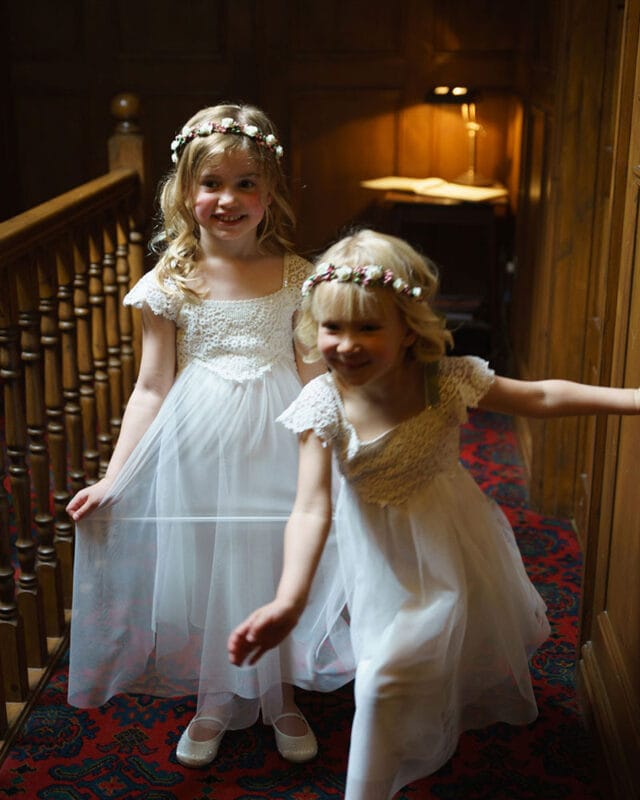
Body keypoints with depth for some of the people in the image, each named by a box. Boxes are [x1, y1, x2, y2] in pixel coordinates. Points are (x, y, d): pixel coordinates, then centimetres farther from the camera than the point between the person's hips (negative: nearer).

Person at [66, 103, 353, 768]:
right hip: (197, 446, 0)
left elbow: (313, 376, 1)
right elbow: (151, 388, -2)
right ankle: (215, 702, 36)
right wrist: (112, 479, -7)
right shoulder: (169, 283, -4)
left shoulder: (295, 277, -2)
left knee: (277, 567, 11)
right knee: (204, 569, 11)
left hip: (277, 441, 0)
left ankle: (281, 696, 36)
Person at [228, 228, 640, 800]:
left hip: (452, 542, 2)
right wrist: (289, 601, -45)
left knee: (474, 633, 23)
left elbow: (542, 397, -11)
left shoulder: (446, 382, -23)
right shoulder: (324, 406, -26)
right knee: (388, 673, 1)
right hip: (385, 557, -2)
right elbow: (311, 508, -32)